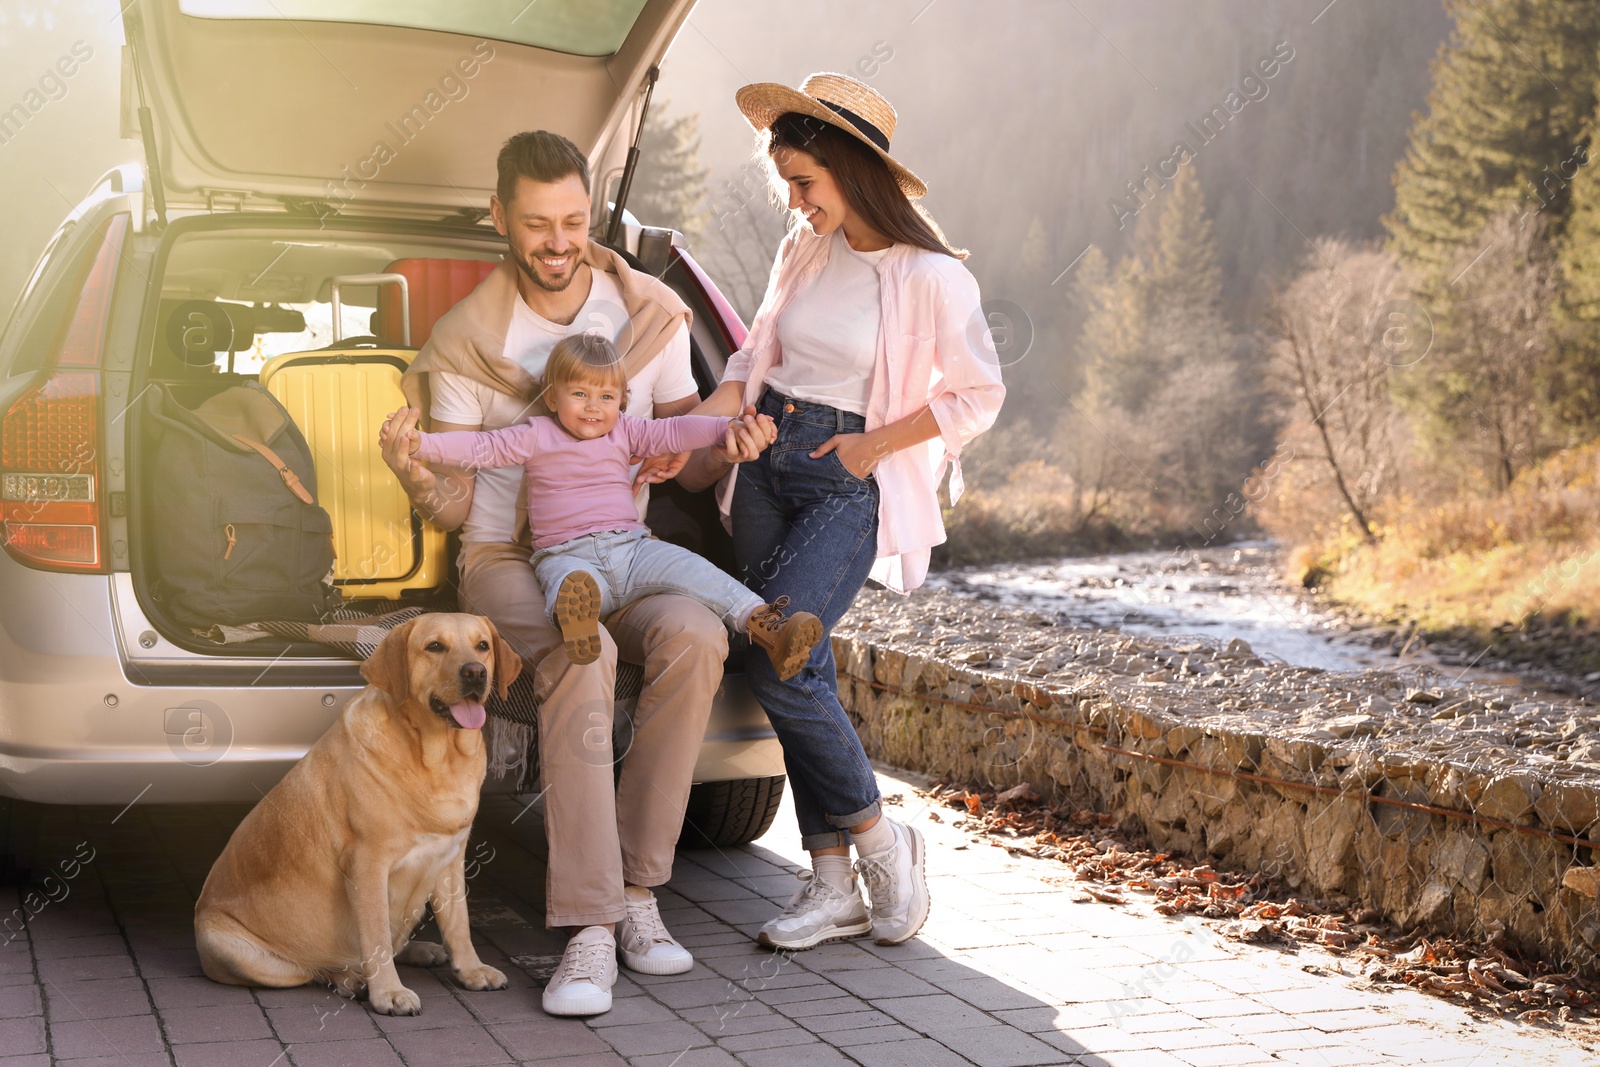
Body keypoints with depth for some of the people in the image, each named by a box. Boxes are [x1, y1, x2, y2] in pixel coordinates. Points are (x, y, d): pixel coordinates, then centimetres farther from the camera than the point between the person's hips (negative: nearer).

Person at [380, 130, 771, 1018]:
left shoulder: (651, 314, 3)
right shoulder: (464, 342, -4)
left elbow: (680, 460, 10)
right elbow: (452, 508, -4)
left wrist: (722, 444, -14)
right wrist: (413, 470, -28)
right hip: (507, 562, -3)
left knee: (694, 635, -32)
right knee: (581, 654, -37)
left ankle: (635, 891, -23)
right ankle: (590, 931, -36)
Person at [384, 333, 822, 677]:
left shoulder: (624, 432, 20)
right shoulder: (536, 436, 11)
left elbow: (674, 432, 13)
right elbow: (480, 447, 6)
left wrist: (730, 428, 0)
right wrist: (420, 443, -7)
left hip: (631, 546, 4)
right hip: (566, 553, -4)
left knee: (690, 569, -21)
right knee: (569, 580, -41)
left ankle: (765, 627, -32)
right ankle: (575, 606, -75)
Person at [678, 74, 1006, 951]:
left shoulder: (930, 277, -12)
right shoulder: (804, 249, 7)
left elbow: (979, 395, -6)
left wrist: (876, 443, -10)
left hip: (849, 484, -6)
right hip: (770, 464, 6)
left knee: (778, 663, -17)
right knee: (798, 671, 4)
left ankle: (880, 842, 4)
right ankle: (832, 886, 13)